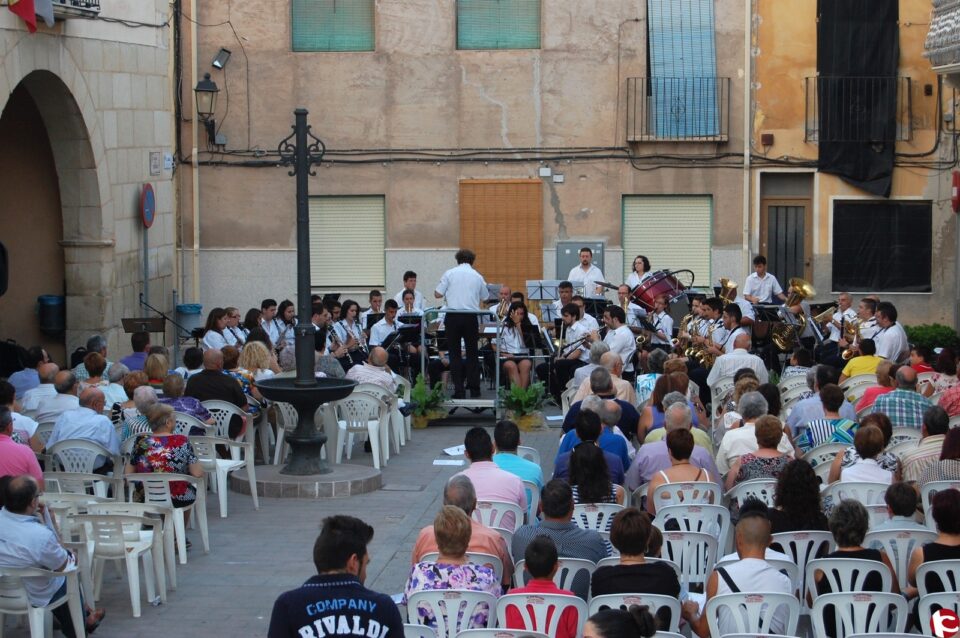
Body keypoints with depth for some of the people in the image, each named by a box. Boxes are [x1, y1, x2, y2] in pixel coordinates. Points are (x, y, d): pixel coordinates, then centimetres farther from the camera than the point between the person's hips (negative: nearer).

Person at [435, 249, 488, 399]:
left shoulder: (450, 274, 0)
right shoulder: (478, 277, 5)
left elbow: (438, 294, -1)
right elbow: (484, 298, 13)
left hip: (453, 316, -1)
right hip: (471, 317, 1)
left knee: (455, 354, 4)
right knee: (472, 353, 11)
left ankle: (459, 391, 0)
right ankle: (474, 389, 10)